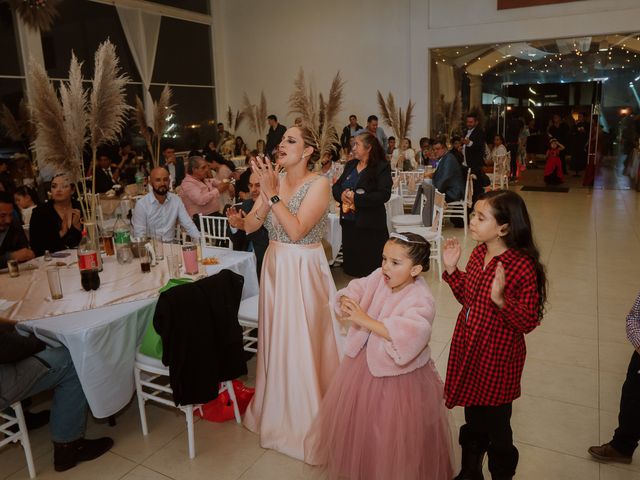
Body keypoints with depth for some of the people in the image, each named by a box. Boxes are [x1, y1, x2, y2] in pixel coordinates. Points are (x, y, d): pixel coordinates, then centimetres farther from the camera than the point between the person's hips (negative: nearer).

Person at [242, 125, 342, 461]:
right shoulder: (274, 179, 2)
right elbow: (250, 225, -4)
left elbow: (296, 231, -24)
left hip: (304, 271, -5)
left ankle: (306, 417, 28)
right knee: (276, 339, 17)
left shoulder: (318, 184, -14)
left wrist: (272, 193, -24)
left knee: (302, 342, 5)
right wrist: (266, 193, -18)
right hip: (275, 267, 6)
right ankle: (277, 409, 40)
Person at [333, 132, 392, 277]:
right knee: (350, 267, 14)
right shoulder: (350, 165, 14)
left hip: (370, 227, -6)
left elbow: (384, 195, -18)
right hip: (348, 222, 6)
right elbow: (336, 187, 13)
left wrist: (356, 198, -21)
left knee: (368, 270, 1)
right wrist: (342, 194, -11)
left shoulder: (382, 167, -7)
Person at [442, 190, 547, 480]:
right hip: (467, 350, 7)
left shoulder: (523, 266, -24)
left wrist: (501, 299, -37)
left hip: (498, 359, -6)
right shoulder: (478, 254, -2)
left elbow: (529, 322, -21)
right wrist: (451, 269, -2)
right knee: (472, 418, 25)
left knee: (496, 426, 16)